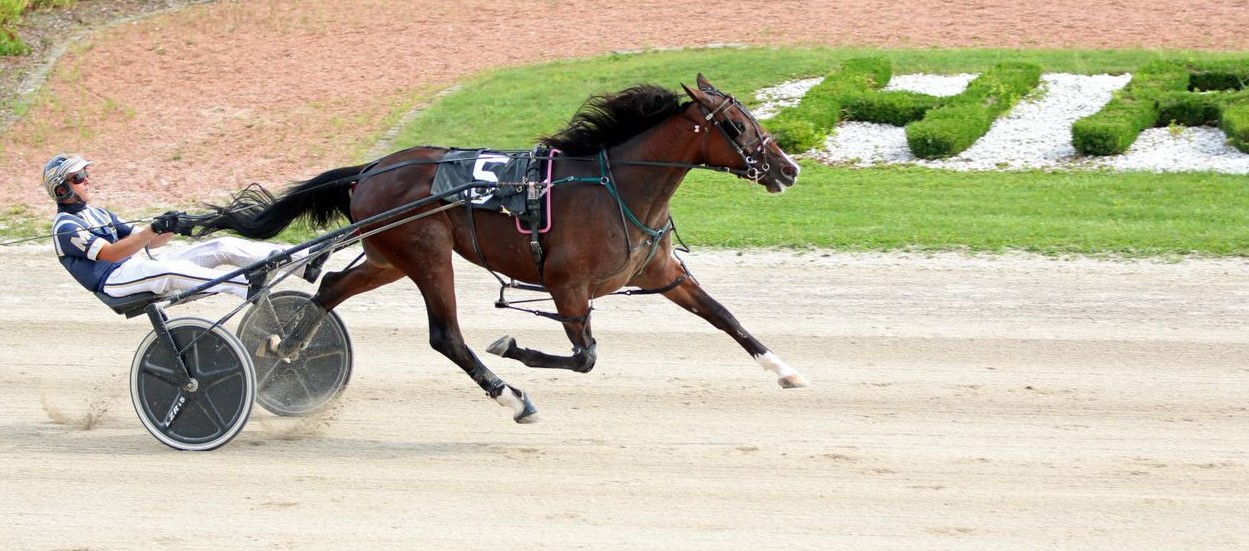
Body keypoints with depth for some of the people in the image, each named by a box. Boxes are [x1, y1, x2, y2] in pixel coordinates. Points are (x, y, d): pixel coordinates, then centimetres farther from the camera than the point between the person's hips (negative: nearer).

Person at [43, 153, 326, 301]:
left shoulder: (97, 214, 25)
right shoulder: (65, 226, -5)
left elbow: (142, 241, 20)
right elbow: (110, 253, -20)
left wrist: (172, 228, -1)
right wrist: (155, 229, -28)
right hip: (115, 280, -9)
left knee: (223, 246, -6)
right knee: (171, 271, -41)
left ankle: (304, 262, -14)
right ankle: (247, 287, -61)